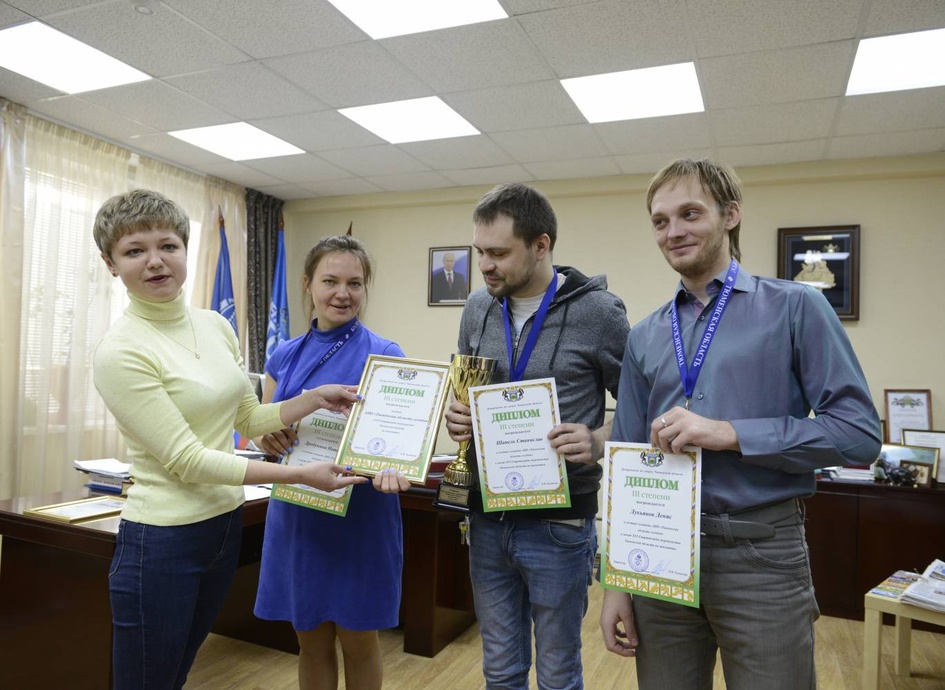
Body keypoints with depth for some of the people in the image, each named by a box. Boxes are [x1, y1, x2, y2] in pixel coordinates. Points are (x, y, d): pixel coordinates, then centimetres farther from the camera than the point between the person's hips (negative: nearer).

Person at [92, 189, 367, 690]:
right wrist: (301, 475, -20)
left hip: (225, 525, 6)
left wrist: (314, 399, -4)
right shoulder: (120, 352, -18)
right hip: (161, 540, -6)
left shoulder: (215, 325, 2)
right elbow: (188, 460, -20)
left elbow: (249, 419, 10)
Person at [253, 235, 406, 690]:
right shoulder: (285, 355, 5)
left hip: (359, 514, -4)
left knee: (357, 639, 12)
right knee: (310, 640, 16)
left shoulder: (383, 355, -8)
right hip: (296, 512, 4)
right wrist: (269, 435, -14)